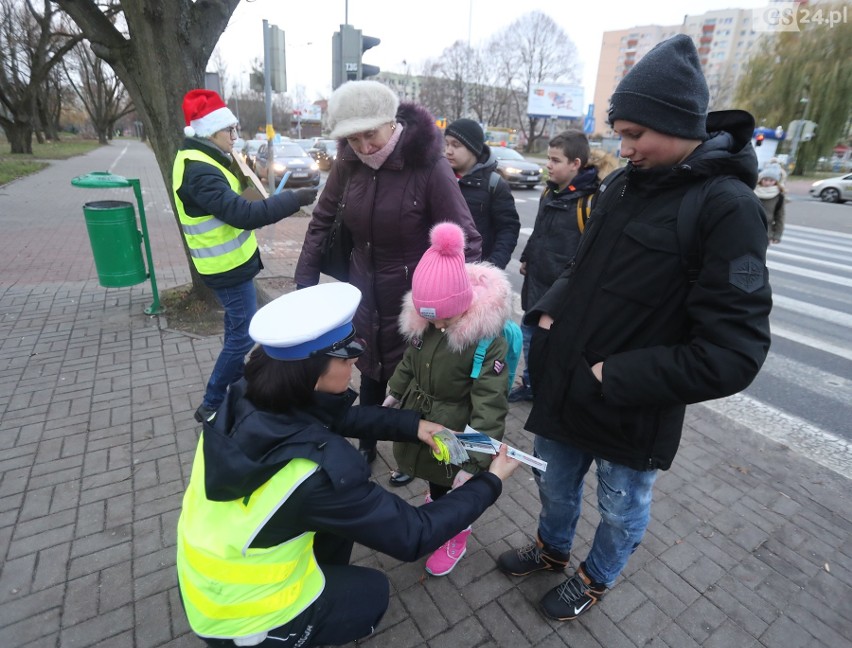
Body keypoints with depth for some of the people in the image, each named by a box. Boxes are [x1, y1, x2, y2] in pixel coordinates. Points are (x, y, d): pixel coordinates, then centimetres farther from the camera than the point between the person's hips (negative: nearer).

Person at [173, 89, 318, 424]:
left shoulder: (198, 161, 10)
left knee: (237, 327, 22)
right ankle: (211, 404, 10)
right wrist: (295, 198, -32)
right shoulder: (199, 172, -24)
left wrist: (240, 175, 0)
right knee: (243, 334, -3)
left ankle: (237, 384, 40)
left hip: (229, 261, 11)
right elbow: (243, 214, -34)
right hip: (228, 266, -11)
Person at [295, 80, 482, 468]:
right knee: (370, 371, 18)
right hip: (363, 290, 4)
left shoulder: (428, 165, -20)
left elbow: (465, 239, -19)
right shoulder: (349, 163, -5)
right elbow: (322, 220, 6)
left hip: (412, 294, -4)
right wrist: (305, 281, 3)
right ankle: (366, 447, 42)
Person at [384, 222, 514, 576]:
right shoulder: (422, 318, -11)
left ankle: (457, 535, 45)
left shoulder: (487, 341, -31)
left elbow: (489, 408, -29)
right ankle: (437, 505, 60)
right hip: (418, 419, 6)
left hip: (454, 434, -6)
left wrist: (474, 463, -30)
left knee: (451, 483, 16)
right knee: (433, 476, 29)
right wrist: (395, 392, 20)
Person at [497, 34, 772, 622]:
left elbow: (733, 353, -22)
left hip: (634, 413, -5)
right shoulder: (624, 184, 2)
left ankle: (594, 580, 50)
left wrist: (620, 379, -22)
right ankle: (552, 550, 55)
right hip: (565, 389, 6)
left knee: (622, 509, 21)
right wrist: (548, 312, -2)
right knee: (555, 486, 25)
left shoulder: (727, 208, -18)